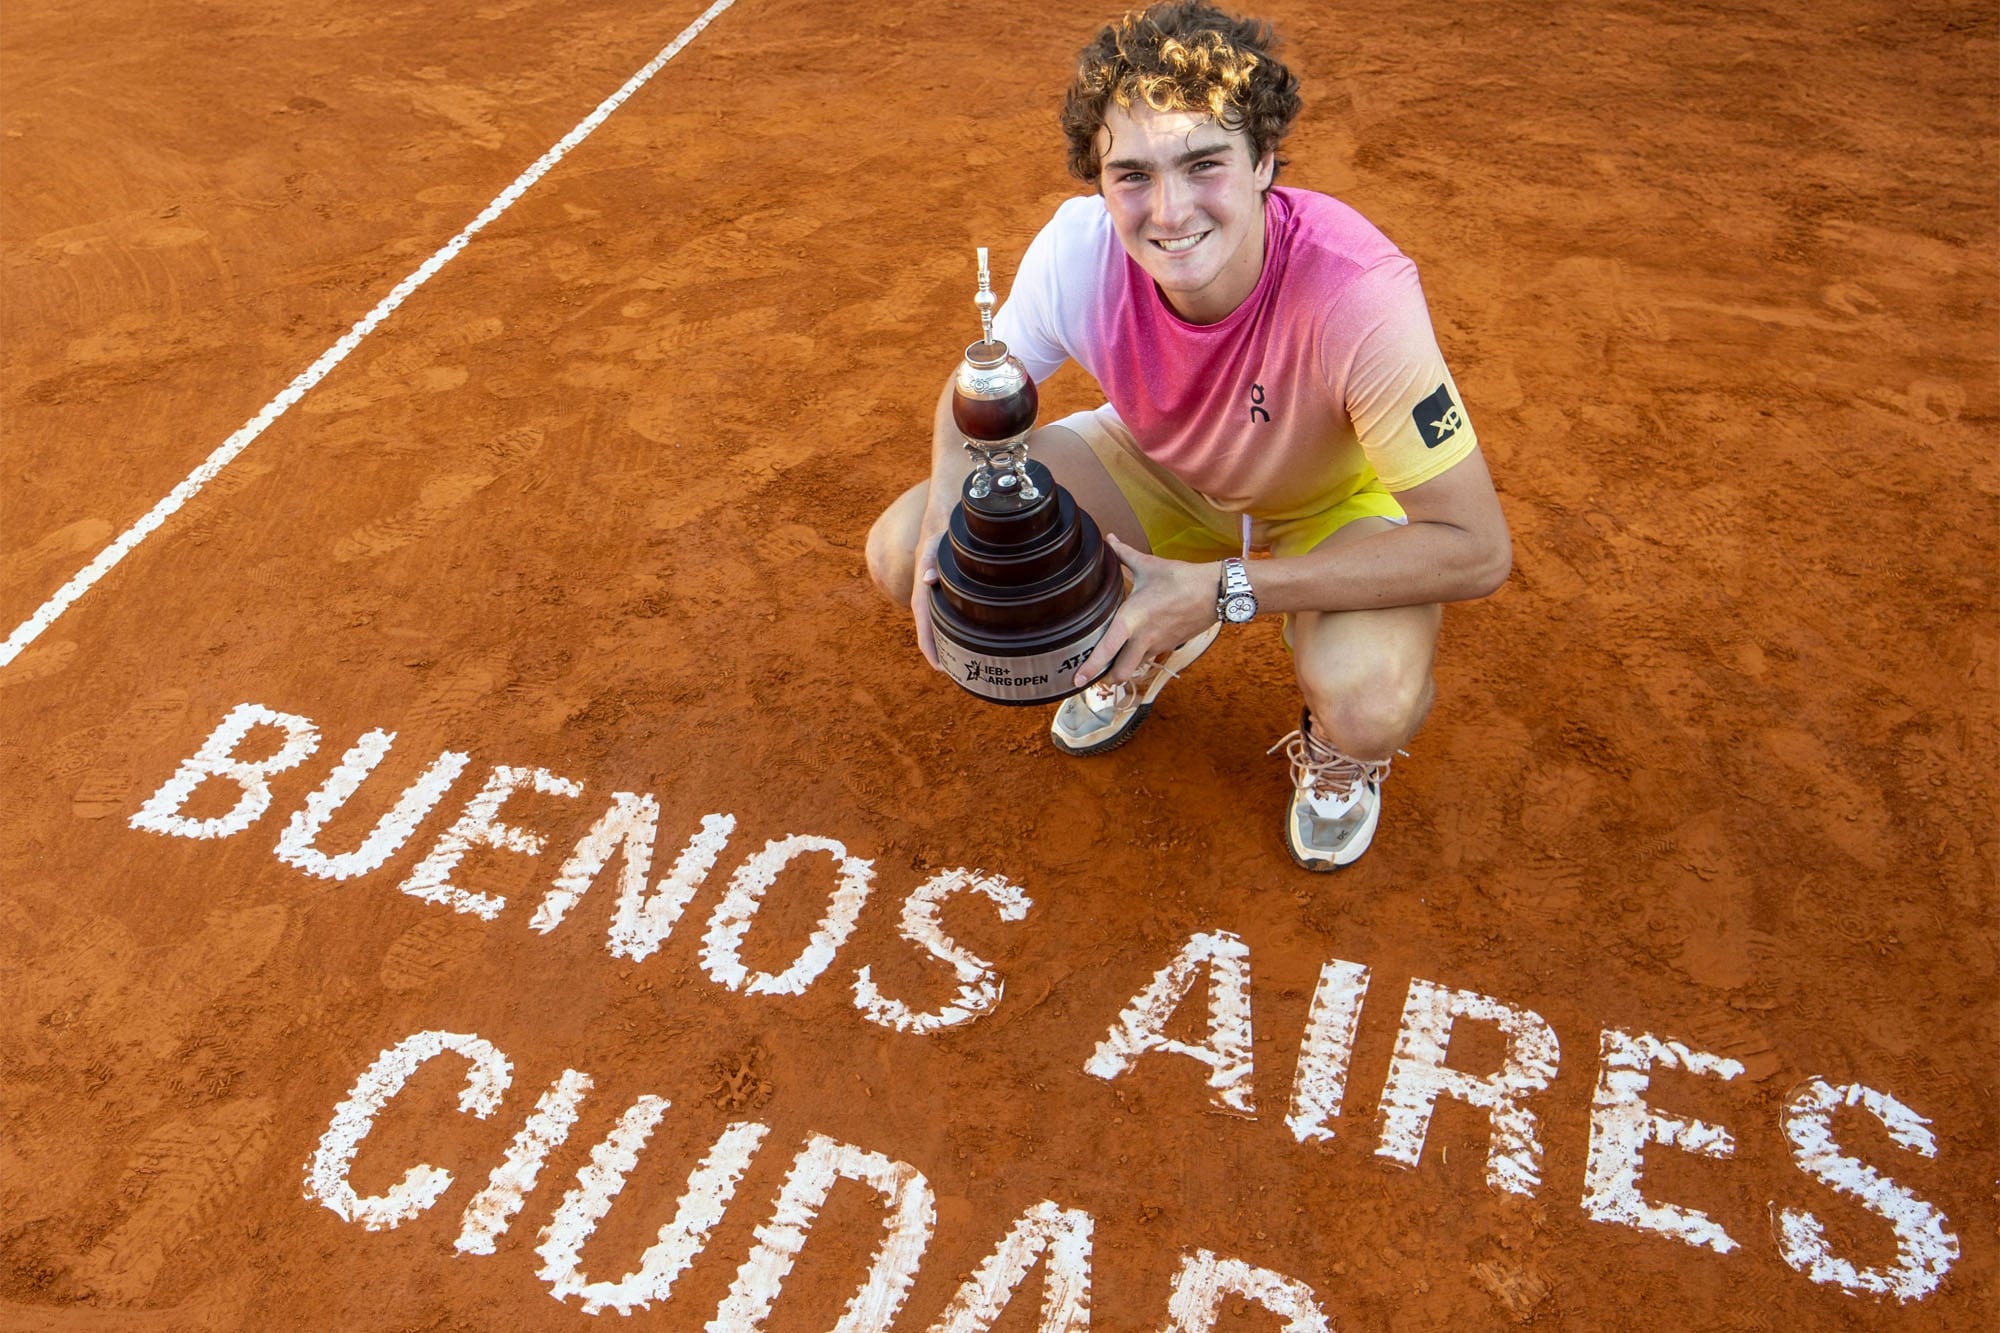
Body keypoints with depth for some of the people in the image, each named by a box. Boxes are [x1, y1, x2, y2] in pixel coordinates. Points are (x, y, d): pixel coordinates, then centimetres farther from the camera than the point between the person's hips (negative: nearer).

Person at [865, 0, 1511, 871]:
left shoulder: (1357, 294, -37)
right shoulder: (1078, 249, -26)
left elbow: (1477, 548, -33)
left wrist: (1220, 592, -38)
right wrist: (947, 514, -28)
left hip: (1333, 504, -3)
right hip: (1161, 470, 4)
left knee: (1368, 704, -37)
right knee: (901, 553, -12)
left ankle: (1337, 753, 7)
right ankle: (1140, 655, 15)